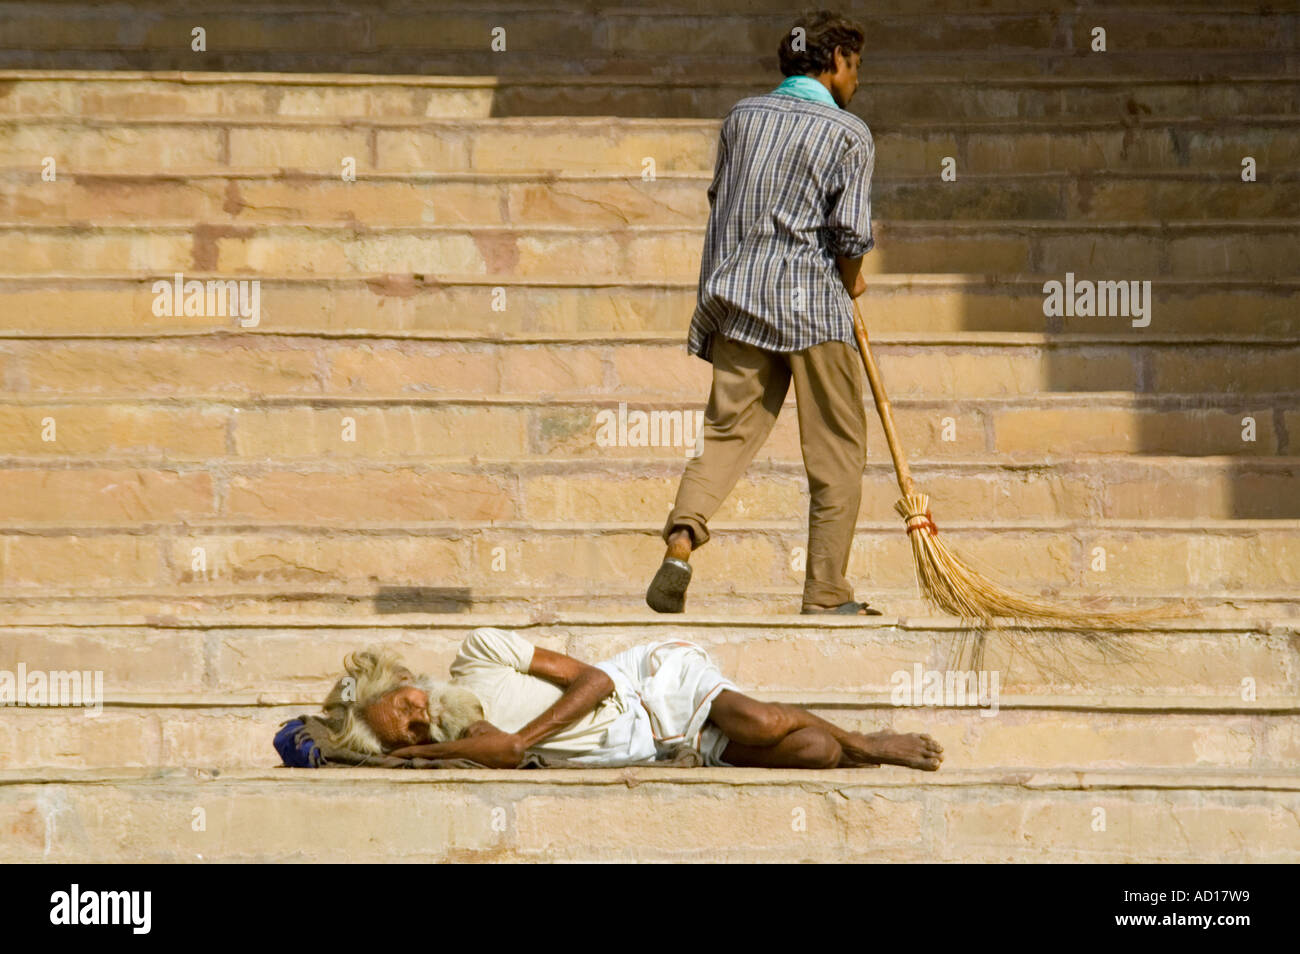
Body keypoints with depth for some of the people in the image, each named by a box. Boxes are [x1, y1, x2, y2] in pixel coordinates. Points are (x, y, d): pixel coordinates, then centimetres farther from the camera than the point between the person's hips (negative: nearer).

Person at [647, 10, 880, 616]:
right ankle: (826, 596, 5)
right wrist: (851, 281, 9)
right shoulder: (849, 134, -4)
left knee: (727, 431, 9)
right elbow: (852, 233, -12)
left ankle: (682, 536, -17)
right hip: (815, 302, -4)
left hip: (738, 299, 4)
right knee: (836, 452, 5)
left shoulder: (742, 116, 11)